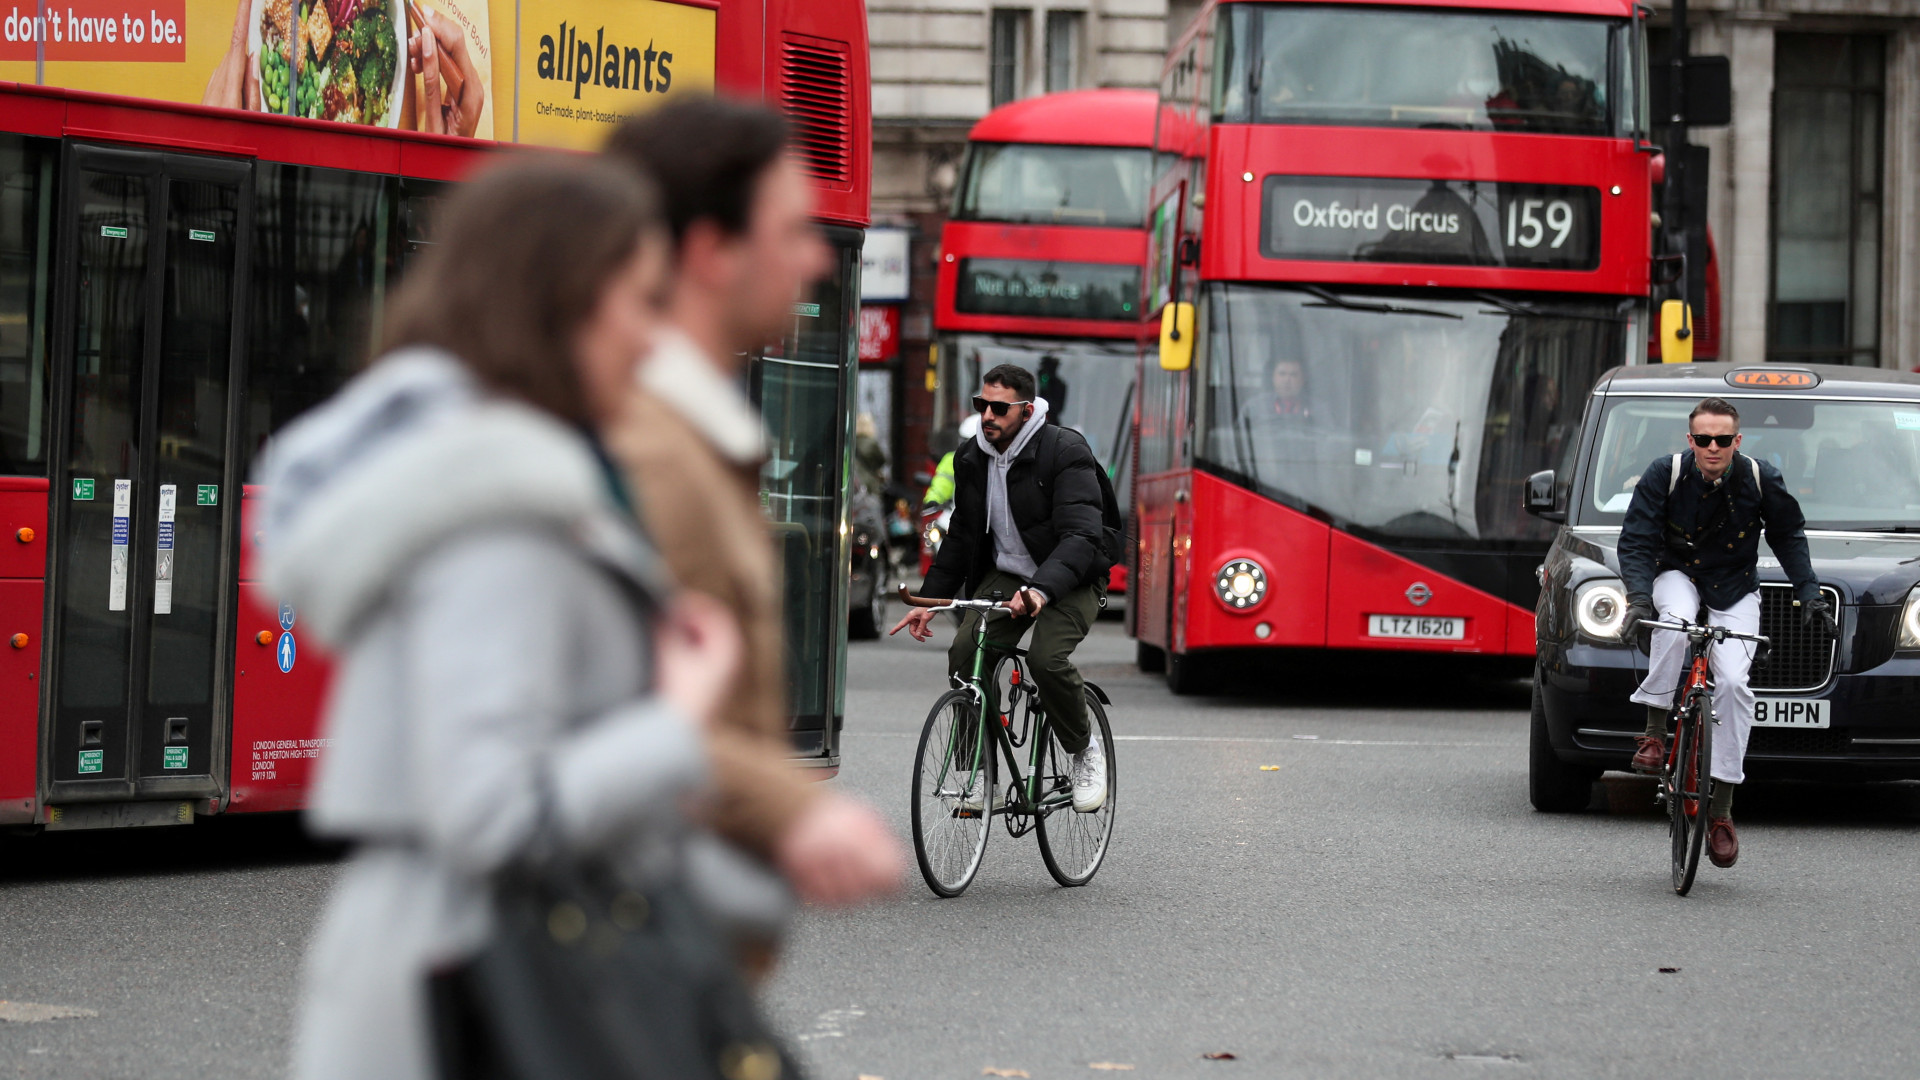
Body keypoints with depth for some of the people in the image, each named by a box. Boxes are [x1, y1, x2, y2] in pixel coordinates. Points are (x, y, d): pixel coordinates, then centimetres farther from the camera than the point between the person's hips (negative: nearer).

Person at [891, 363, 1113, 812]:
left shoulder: (1065, 452, -18)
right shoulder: (972, 459, 3)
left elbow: (1080, 535, -28)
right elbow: (961, 536, 15)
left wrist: (1041, 589, -44)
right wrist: (931, 598, 6)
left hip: (1069, 580, -5)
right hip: (1004, 575, 6)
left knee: (1048, 658, -30)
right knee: (965, 653, -19)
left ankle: (1086, 751, -2)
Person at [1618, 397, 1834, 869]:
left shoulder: (1761, 479, -14)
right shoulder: (1665, 474, -17)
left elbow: (1789, 537, 2)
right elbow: (1635, 541, -15)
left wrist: (1809, 595, -7)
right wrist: (1639, 597, -30)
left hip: (1735, 590, 1)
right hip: (1678, 575, -1)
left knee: (1733, 682, -19)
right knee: (1675, 623, -38)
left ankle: (1721, 809, -13)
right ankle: (1655, 732, -24)